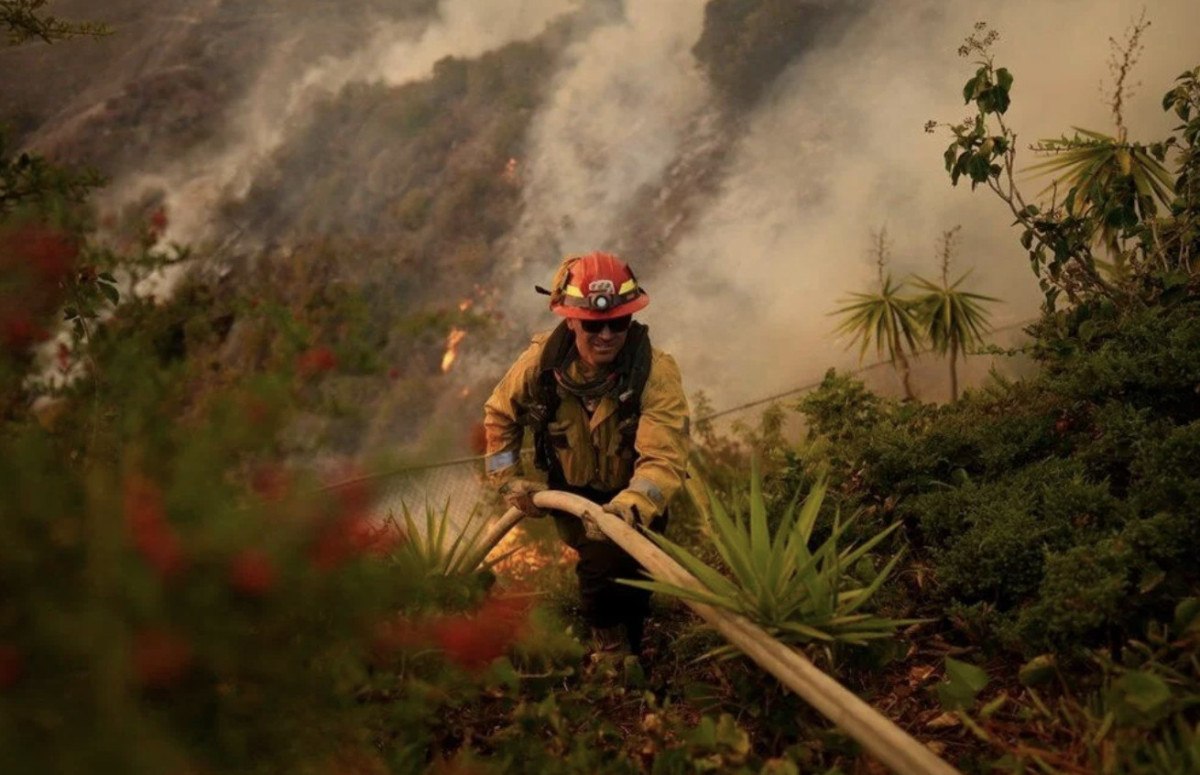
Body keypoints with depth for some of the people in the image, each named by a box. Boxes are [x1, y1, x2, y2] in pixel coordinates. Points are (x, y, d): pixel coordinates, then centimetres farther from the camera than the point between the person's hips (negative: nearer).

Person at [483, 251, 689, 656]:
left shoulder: (656, 373, -32)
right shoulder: (541, 360, -22)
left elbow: (663, 459, -41)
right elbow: (499, 415, 0)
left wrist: (630, 507, -59)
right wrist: (509, 481, -7)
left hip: (633, 497, -2)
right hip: (573, 494, 2)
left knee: (623, 574, -10)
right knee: (600, 572, -5)